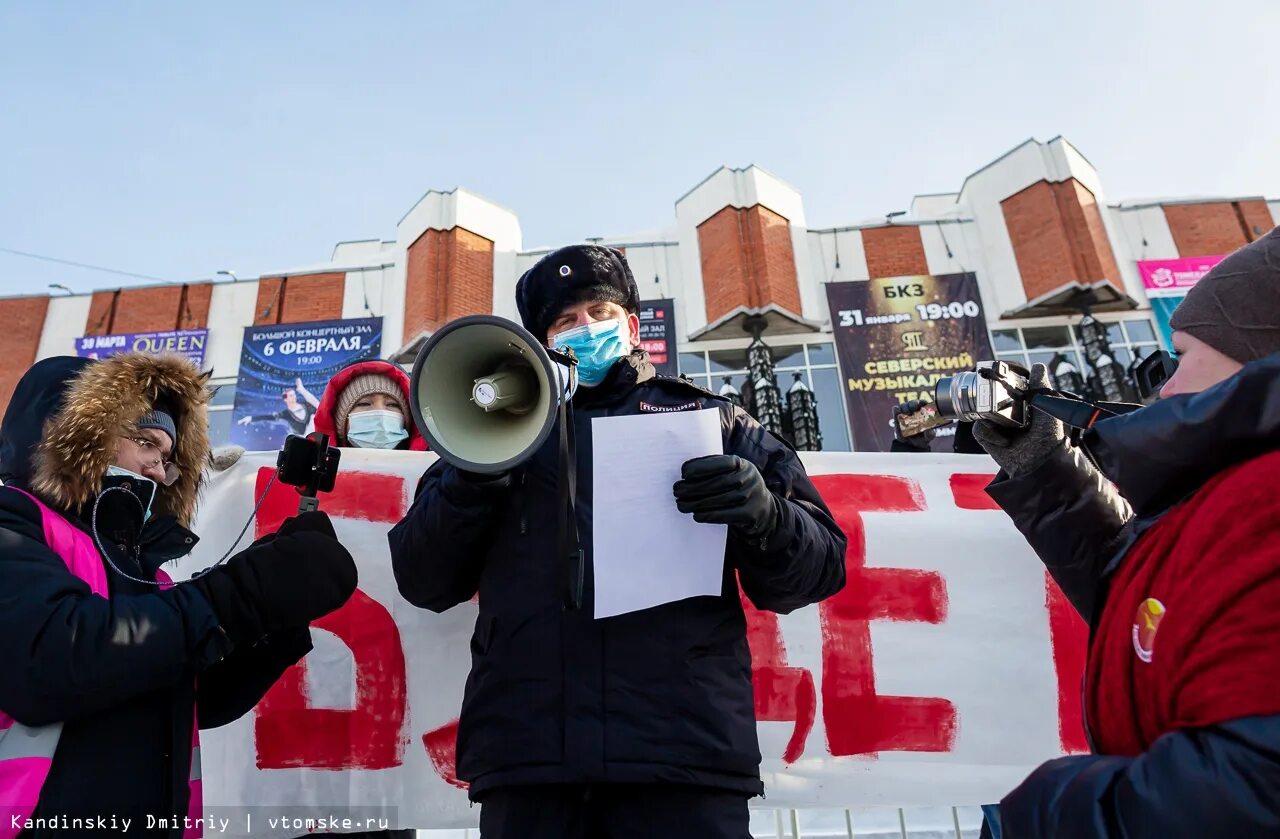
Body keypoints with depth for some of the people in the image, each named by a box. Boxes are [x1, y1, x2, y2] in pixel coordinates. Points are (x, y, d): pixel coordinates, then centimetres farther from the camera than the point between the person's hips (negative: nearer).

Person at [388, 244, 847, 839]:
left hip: (686, 746, 0)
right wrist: (472, 476, -7)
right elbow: (422, 582, 10)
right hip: (526, 750, 2)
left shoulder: (708, 420, 14)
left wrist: (762, 514, -13)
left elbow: (814, 570, 8)